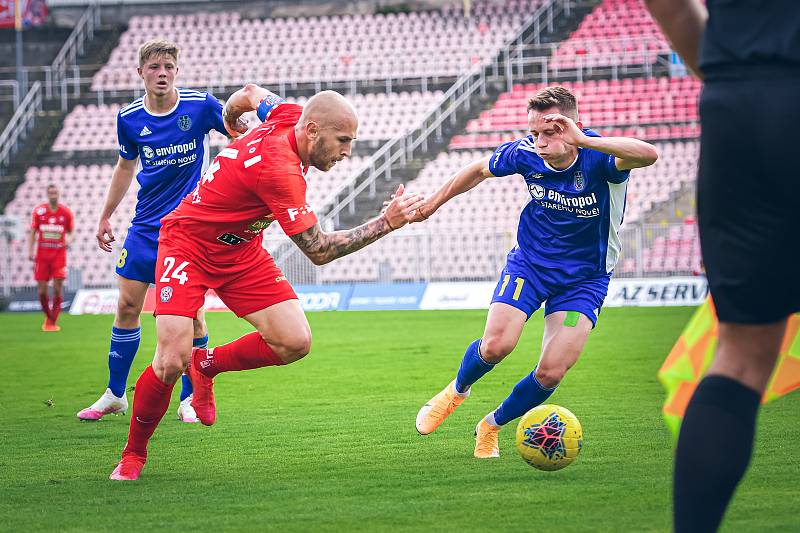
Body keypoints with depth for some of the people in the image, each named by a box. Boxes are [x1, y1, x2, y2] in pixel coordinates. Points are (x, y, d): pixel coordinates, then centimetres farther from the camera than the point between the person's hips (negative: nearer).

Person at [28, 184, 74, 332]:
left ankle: (53, 321, -2)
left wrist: (69, 241, -15)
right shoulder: (39, 211, 2)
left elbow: (72, 232, 8)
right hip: (42, 256, 1)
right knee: (42, 289, 0)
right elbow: (32, 232, 6)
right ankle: (48, 317, 23)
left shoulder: (66, 212, 1)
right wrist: (30, 251, -3)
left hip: (59, 254, -1)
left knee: (58, 286, -10)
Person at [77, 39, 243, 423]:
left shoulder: (200, 106, -9)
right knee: (127, 307, 2)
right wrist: (105, 216, 19)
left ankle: (189, 398, 10)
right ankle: (115, 395, 16)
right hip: (146, 224, 3)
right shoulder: (129, 118, 1)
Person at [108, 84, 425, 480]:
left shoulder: (288, 115, -9)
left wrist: (231, 117, 37)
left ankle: (206, 365, 18)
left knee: (295, 342, -8)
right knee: (172, 362, -19)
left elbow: (251, 93, 15)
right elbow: (319, 251, -28)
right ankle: (133, 453, 5)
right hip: (188, 245, -8)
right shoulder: (280, 169, -33)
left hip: (241, 251, 8)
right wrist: (387, 223, -28)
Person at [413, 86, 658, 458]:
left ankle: (492, 426, 20)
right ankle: (457, 391, 17)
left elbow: (648, 155, -51)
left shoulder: (598, 158, -27)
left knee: (550, 374, -9)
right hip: (528, 263, 2)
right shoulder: (525, 153, -16)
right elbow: (479, 170, 7)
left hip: (584, 277, -1)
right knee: (496, 346, -19)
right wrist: (432, 203, 13)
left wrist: (582, 140, -58)